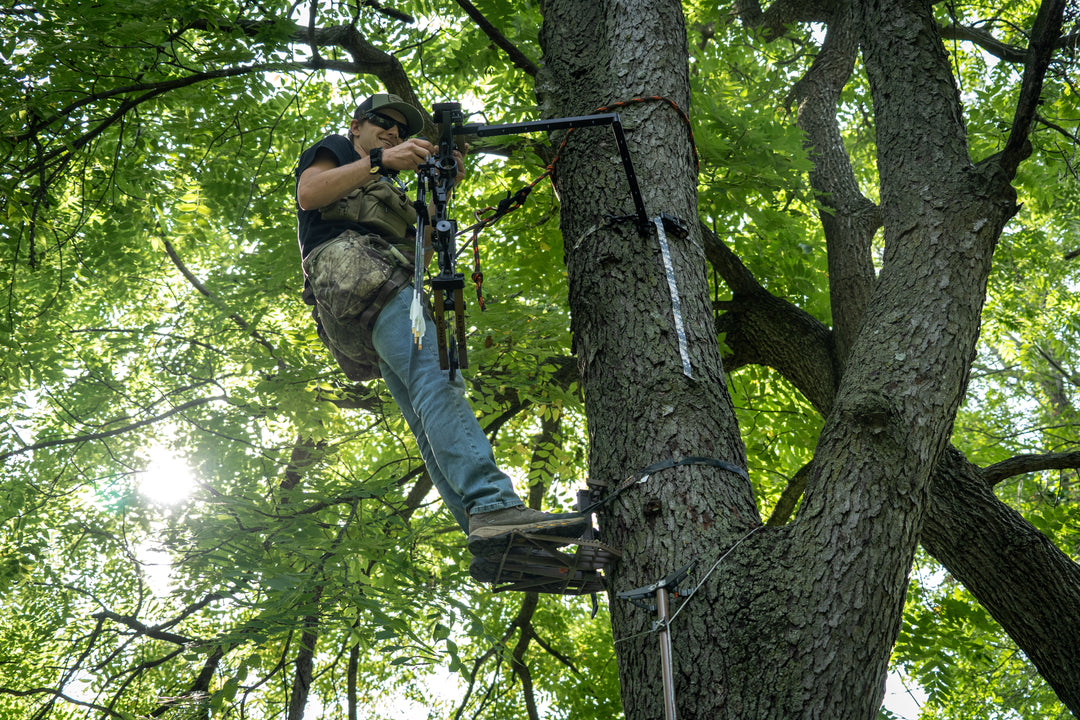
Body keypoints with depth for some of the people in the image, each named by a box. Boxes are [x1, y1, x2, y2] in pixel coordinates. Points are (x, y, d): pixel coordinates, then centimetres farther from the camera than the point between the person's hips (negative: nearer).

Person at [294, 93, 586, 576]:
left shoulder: (387, 191, 43)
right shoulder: (331, 150, 22)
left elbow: (423, 237, 26)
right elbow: (309, 193, -2)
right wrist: (380, 160, -10)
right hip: (358, 269, -9)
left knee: (433, 430, -9)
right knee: (436, 377, -31)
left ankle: (491, 545, -21)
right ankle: (494, 507, -49)